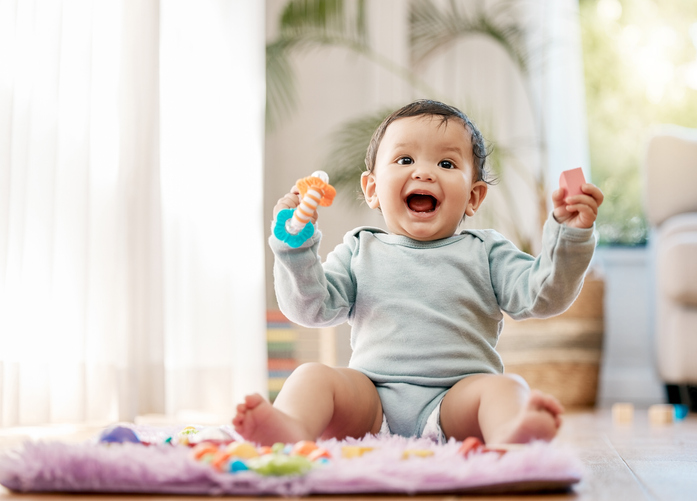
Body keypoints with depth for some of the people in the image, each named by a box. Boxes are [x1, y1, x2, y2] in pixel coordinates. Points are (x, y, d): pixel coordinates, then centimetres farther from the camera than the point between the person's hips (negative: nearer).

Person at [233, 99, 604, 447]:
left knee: (504, 387, -28)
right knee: (313, 376, -22)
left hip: (456, 399, -1)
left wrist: (569, 235, -12)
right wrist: (295, 245, -7)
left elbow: (543, 295, 2)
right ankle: (291, 430, -52)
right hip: (371, 399, 1)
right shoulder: (360, 252, 17)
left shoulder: (484, 253, 14)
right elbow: (312, 308, 7)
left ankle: (511, 438, -61)